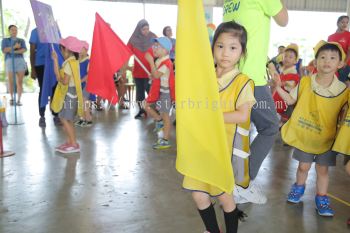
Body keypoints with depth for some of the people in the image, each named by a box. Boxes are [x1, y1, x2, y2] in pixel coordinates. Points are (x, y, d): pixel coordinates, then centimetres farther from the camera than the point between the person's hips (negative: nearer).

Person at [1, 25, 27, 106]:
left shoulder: (22, 40, 16)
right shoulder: (5, 40, 12)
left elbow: (24, 50, -3)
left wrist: (14, 51, -13)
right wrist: (14, 47, -10)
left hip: (20, 61, 1)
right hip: (10, 62, -1)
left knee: (20, 82, -6)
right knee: (11, 82, -1)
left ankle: (19, 100, -3)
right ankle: (12, 98, 19)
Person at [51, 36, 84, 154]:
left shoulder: (69, 63, -18)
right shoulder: (72, 61, 12)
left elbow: (65, 81, -24)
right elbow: (58, 75, 14)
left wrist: (59, 79, -5)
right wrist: (55, 60, 14)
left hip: (68, 94, -10)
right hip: (69, 94, 10)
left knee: (65, 119, -6)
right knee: (67, 119, 16)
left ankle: (74, 144, -3)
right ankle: (69, 142, 25)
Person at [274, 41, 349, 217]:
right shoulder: (305, 82, -9)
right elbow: (291, 100, 0)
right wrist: (278, 88, -13)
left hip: (326, 138, 0)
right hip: (304, 135, 0)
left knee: (322, 169, 11)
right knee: (303, 166, 12)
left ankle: (322, 199, 30)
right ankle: (299, 188, 40)